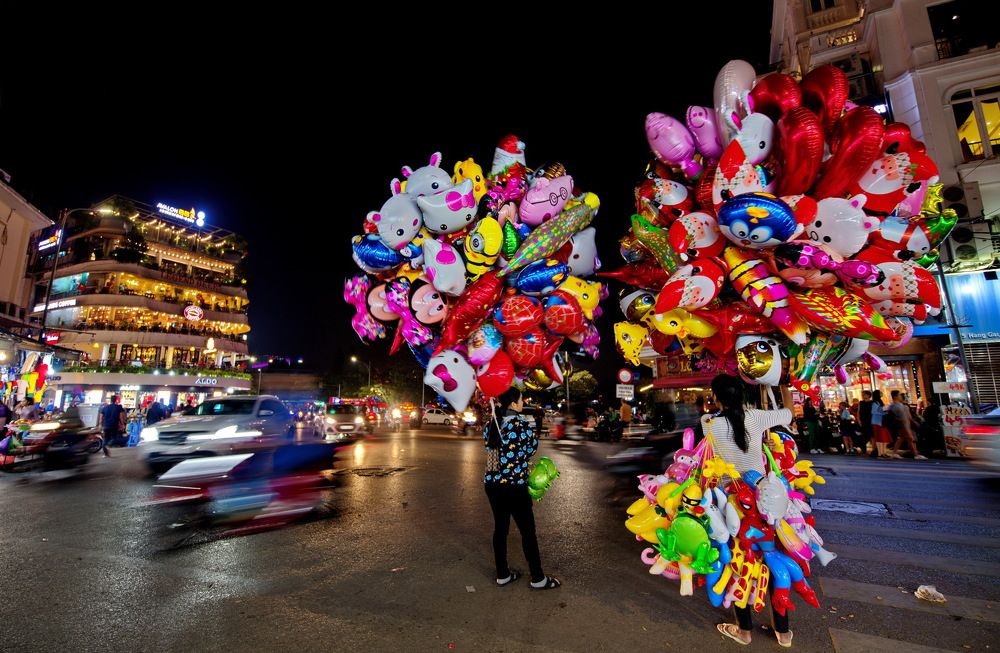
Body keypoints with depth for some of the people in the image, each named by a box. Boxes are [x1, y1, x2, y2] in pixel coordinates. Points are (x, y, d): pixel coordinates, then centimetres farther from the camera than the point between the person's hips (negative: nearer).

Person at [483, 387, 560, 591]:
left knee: (500, 527, 16)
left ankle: (502, 575, 29)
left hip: (492, 483, 7)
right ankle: (538, 579, 20)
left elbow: (491, 448, 11)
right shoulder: (522, 423, -15)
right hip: (514, 485, -6)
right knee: (528, 531, 8)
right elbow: (532, 448, -4)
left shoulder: (490, 423, 3)